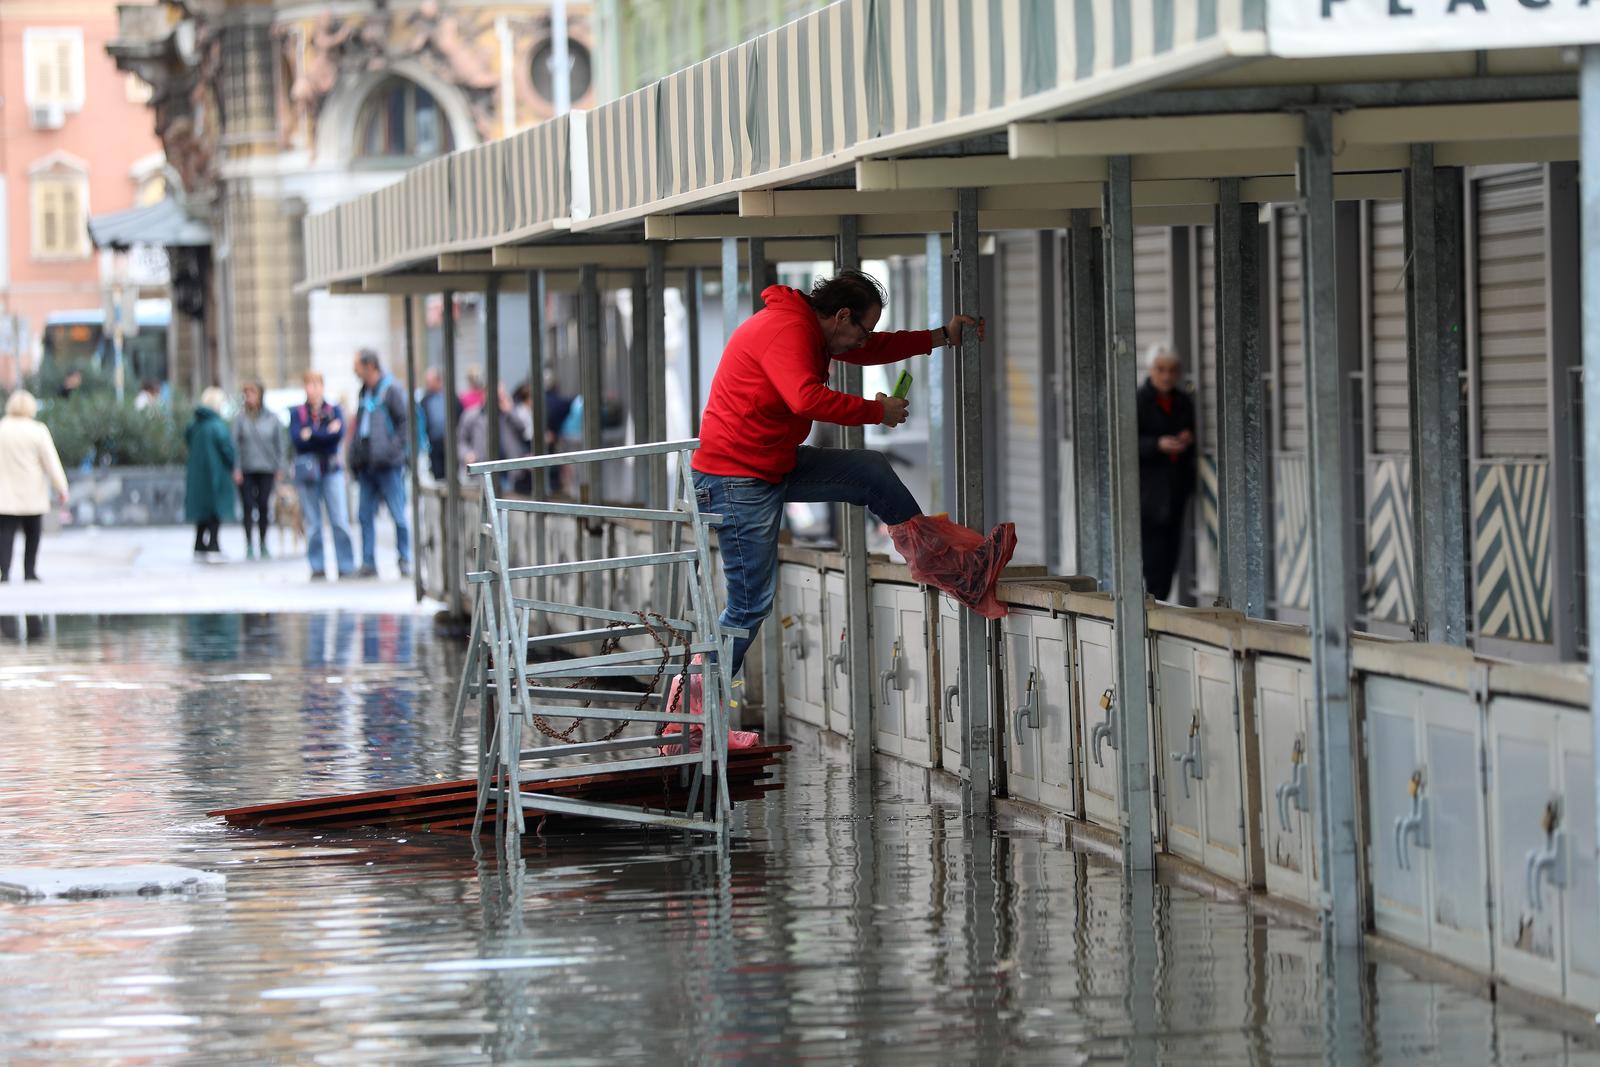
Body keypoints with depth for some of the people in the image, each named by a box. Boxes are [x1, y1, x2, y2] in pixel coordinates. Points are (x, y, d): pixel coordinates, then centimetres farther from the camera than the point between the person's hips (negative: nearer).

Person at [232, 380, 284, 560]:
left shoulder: (272, 419, 3)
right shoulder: (241, 418, -1)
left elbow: (279, 444, 9)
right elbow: (235, 443, -1)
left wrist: (278, 467, 6)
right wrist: (236, 469, -7)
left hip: (266, 470, 1)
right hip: (246, 470, -1)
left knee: (264, 507, 1)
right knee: (248, 508, -2)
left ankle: (263, 544, 13)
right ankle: (249, 546, 4)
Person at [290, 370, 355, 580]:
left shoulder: (334, 410, 9)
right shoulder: (297, 413, 8)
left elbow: (339, 433, -8)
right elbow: (296, 440, -7)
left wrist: (311, 435, -8)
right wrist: (326, 433, -8)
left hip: (332, 469, 0)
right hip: (307, 470, 0)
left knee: (340, 520, -7)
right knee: (312, 523, -1)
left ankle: (346, 566, -4)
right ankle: (317, 568, 3)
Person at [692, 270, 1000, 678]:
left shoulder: (809, 327, 11)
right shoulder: (786, 330, -21)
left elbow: (872, 350, 26)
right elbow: (807, 398, -34)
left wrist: (942, 336, 21)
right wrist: (877, 411, -23)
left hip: (776, 465, 10)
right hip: (737, 478, -10)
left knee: (872, 470, 14)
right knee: (751, 604, -6)